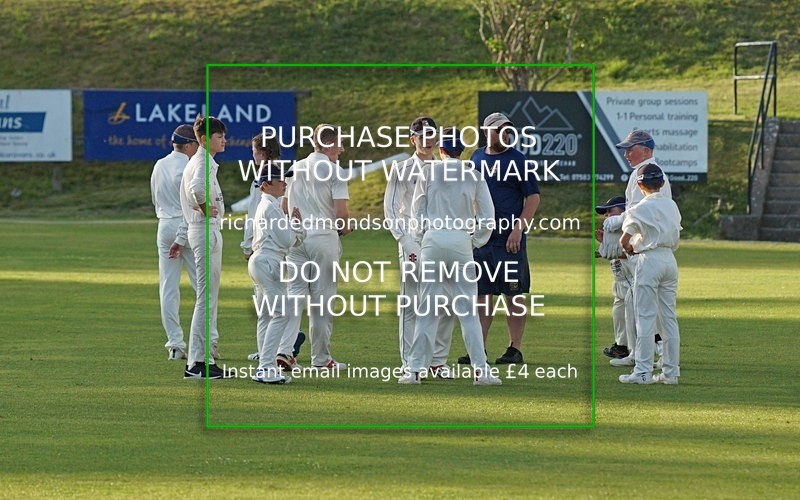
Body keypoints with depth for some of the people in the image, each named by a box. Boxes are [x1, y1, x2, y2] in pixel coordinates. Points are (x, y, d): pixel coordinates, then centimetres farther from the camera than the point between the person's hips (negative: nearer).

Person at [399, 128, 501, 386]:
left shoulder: (429, 172, 5)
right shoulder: (474, 176, 4)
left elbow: (417, 210, 8)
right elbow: (487, 217, 2)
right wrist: (476, 241, 13)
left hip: (433, 239, 0)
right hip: (462, 241, 0)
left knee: (428, 307, 3)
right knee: (467, 309, 1)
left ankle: (415, 369, 1)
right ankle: (480, 369, -6)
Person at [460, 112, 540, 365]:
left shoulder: (517, 160, -3)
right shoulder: (477, 158, 13)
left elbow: (533, 197, -6)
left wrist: (519, 228, -15)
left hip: (509, 239, -5)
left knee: (514, 294, -2)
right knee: (482, 294, 7)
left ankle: (515, 349, 1)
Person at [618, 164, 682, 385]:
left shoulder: (641, 208, -11)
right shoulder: (672, 206, 9)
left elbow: (624, 240, -16)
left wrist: (630, 249, 5)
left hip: (649, 260, -6)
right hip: (670, 259, 6)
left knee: (645, 317, -4)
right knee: (669, 317, 9)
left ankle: (643, 372, -6)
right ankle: (671, 372, 9)